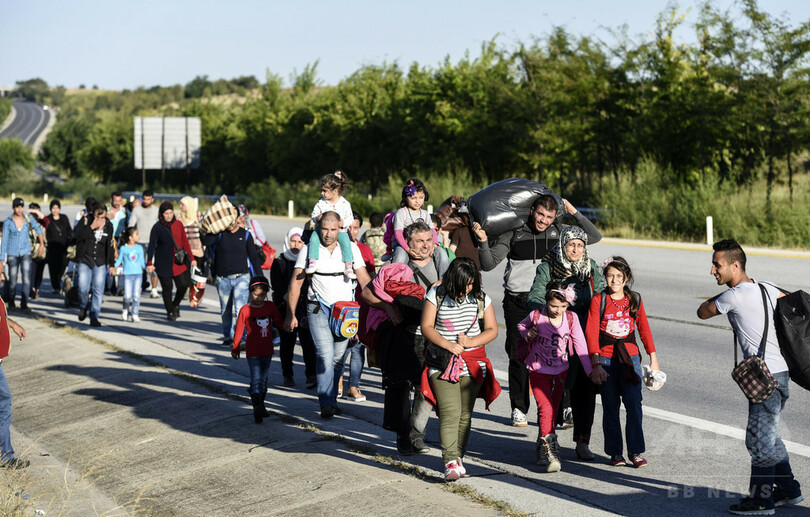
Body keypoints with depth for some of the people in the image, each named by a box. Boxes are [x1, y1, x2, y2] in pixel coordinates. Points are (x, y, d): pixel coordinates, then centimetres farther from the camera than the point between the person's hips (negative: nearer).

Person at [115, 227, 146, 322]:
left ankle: (134, 314, 4)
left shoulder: (139, 248, 10)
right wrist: (113, 266, -6)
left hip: (138, 274, 3)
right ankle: (125, 310, 19)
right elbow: (119, 260, 7)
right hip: (127, 274, -2)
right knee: (127, 296, -8)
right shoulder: (123, 248, 1)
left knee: (136, 295, -3)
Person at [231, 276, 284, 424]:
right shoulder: (245, 310, -7)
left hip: (267, 350, 5)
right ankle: (257, 408, -22)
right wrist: (235, 348, 6)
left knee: (263, 379, 15)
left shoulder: (270, 307, 3)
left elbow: (279, 323, 18)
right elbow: (239, 330, 0)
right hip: (252, 352, -5)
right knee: (256, 379, -14)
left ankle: (260, 406, 26)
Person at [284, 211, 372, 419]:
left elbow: (364, 280, 3)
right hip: (318, 310, -2)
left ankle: (331, 400, 19)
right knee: (325, 355, -17)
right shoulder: (309, 250, -1)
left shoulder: (351, 249, 4)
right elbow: (296, 284, 0)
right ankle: (326, 404, -19)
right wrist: (290, 314, -4)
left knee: (338, 358, 5)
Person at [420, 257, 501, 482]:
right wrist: (447, 344, -18)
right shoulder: (436, 295, -3)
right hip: (442, 361, -3)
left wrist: (471, 342, -12)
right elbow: (426, 327, -4)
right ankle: (451, 462, -20)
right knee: (449, 412, -14)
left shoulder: (481, 298, 3)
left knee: (465, 413, 4)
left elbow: (492, 330, 5)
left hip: (473, 362, 3)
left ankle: (458, 456, 18)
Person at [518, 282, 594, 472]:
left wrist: (590, 371, -7)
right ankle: (550, 453, -16)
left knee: (553, 411, 13)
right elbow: (521, 325, 10)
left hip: (561, 371, 3)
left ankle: (542, 447, 32)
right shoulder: (536, 316, -12)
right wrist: (527, 333, -12)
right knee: (546, 409, -16)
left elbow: (580, 345, -7)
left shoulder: (571, 318, -9)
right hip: (538, 371, -3)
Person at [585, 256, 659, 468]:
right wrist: (596, 365, -14)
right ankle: (615, 453, 12)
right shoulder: (598, 301, -2)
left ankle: (636, 451, 0)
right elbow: (591, 333, -6)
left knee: (634, 404, -8)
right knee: (610, 407, 3)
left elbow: (644, 329, 14)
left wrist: (653, 359, 13)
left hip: (630, 357, 2)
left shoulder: (635, 300, 7)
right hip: (606, 360, -1)